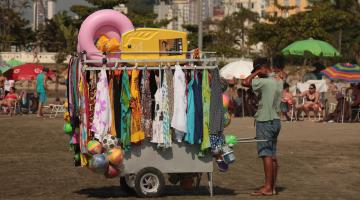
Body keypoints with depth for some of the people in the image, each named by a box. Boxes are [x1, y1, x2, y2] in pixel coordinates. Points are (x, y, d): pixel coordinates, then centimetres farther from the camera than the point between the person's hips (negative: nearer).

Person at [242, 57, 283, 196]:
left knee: (266, 154, -7)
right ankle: (272, 187, 12)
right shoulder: (278, 82, 11)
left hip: (265, 122, -9)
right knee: (272, 155, 10)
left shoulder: (265, 82, -16)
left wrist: (256, 73, -12)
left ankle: (267, 187, -8)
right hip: (275, 121, 9)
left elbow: (245, 83, -22)